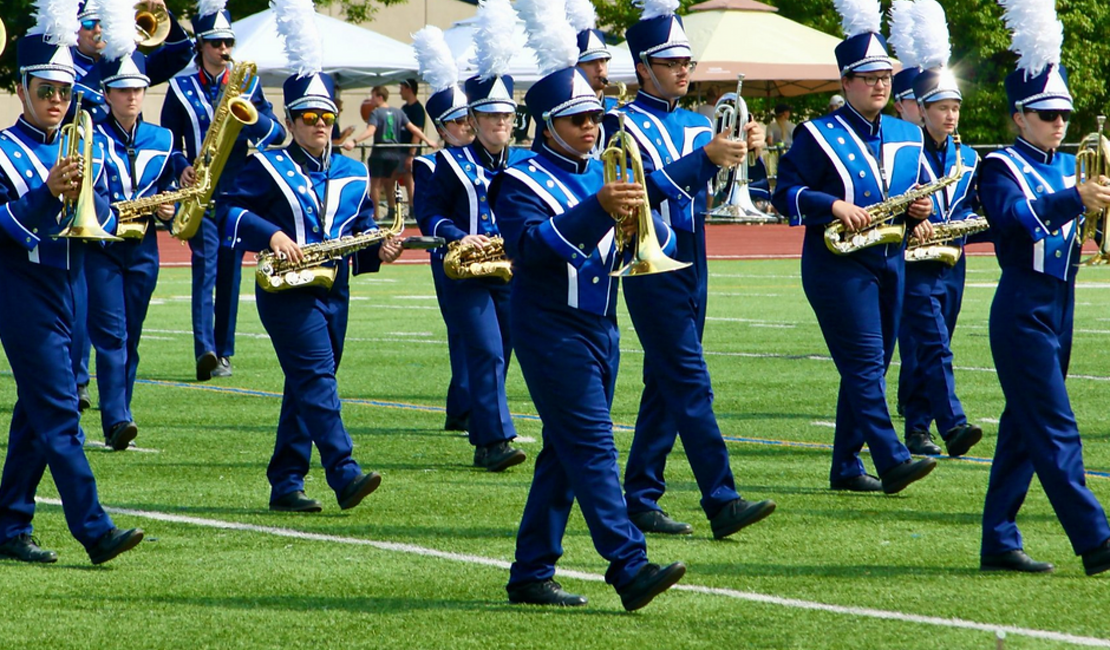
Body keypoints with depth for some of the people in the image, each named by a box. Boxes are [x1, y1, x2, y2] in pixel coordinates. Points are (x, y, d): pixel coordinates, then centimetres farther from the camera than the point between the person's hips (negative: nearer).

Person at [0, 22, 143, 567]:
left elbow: (105, 221, 5)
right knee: (60, 415, -11)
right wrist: (47, 192, -25)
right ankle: (94, 530, -17)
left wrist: (83, 195, -15)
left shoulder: (86, 149, 12)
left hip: (68, 293, 7)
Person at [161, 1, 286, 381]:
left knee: (230, 270, 6)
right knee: (206, 263, -16)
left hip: (239, 191, 3)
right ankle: (205, 351, -26)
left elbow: (277, 134, 4)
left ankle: (223, 352, 14)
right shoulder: (181, 89, 5)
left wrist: (251, 114, -14)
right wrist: (180, 169, -10)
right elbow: (168, 142, 8)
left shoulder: (248, 84, 10)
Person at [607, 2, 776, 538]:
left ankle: (640, 499, 15)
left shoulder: (695, 125, 15)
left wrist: (740, 151, -12)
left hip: (692, 268, 8)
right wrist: (705, 156, -30)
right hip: (652, 269, -8)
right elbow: (645, 186, -20)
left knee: (665, 386, 10)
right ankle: (722, 502, -18)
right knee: (690, 384, -13)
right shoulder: (624, 124, -7)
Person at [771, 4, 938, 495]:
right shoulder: (819, 136, -5)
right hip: (838, 265, -7)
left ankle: (847, 468, 15)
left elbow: (913, 194, 22)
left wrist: (920, 209, -1)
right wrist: (834, 205, -24)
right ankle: (892, 462, -22)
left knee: (869, 368, 8)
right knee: (865, 361, -14)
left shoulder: (907, 137, 13)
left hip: (889, 262, 7)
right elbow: (786, 193, -10)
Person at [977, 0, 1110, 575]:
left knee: (1024, 431, 9)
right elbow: (1015, 216, -26)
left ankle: (999, 543, 13)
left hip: (1060, 308, 8)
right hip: (1023, 309, -8)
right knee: (1057, 432, -10)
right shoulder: (1001, 168, -7)